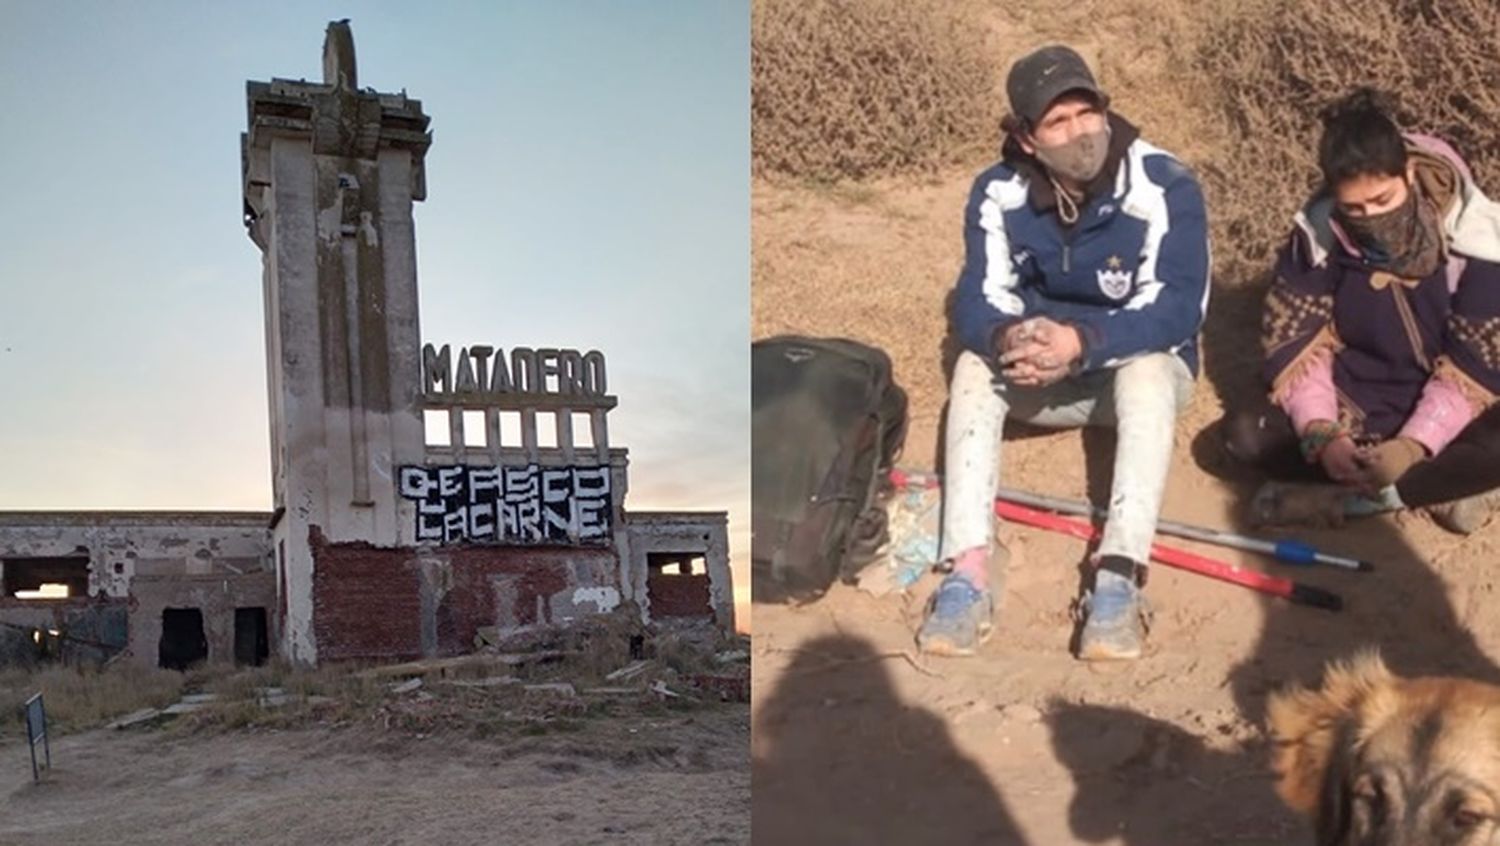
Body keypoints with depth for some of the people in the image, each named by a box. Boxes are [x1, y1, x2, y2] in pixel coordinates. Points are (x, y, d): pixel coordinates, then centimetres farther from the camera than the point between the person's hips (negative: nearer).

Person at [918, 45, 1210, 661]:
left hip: (1142, 363, -2)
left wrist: (1083, 342, -44)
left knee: (1146, 375, -35)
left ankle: (1117, 579, -44)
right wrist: (1008, 338, -43)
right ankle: (970, 572, -37)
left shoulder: (1165, 187, -21)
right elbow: (977, 301, -18)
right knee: (975, 365, -26)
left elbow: (1177, 308, -28)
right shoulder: (998, 193, -13)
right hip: (1042, 377, 2)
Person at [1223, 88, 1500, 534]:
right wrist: (1322, 434, -25)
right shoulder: (1318, 230, -12)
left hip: (1439, 416, -2)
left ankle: (1345, 499, -22)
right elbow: (1294, 341, -10)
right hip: (1355, 404, 3)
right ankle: (1439, 484, -19)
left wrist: (1415, 444, -31)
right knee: (1245, 433, -23)